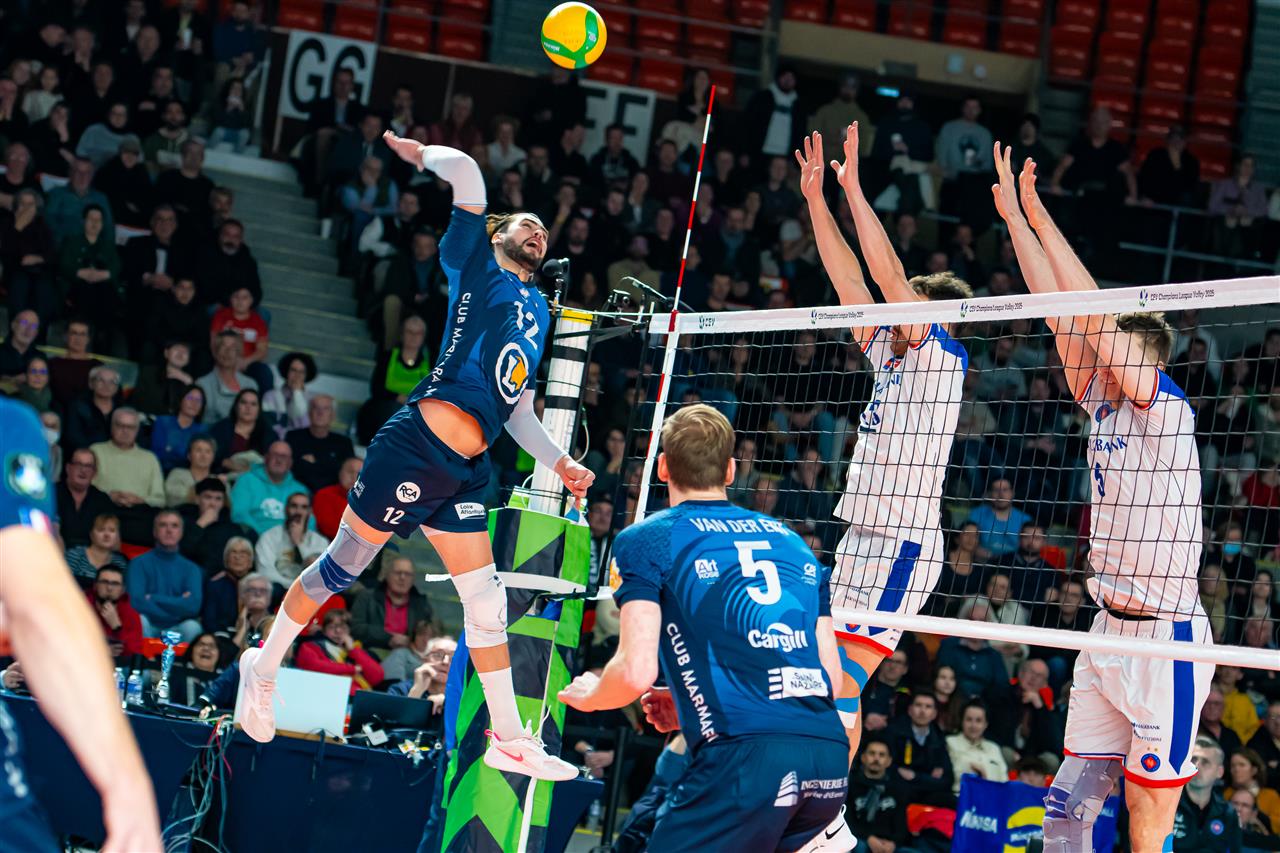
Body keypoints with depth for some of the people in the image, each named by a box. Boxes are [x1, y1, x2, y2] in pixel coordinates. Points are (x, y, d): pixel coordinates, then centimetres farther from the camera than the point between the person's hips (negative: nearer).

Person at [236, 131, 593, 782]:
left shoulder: (538, 311, 24)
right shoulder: (476, 265, 4)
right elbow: (465, 171, -8)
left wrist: (558, 463, 14)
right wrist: (420, 154, 9)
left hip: (465, 471, 7)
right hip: (415, 445, -7)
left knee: (485, 598, 4)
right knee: (343, 566, 3)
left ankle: (510, 740, 7)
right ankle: (263, 667, 21)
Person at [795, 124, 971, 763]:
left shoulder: (943, 357, -6)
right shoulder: (889, 355, 16)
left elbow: (888, 276, -15)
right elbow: (850, 282, 16)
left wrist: (853, 187, -15)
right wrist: (815, 198, 13)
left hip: (904, 546, -9)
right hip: (861, 539, 9)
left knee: (841, 686, -14)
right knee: (835, 687, 5)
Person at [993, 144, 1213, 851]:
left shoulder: (1167, 412, -9)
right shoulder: (1103, 408, 10)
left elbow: (1093, 312, -15)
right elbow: (1060, 313, 10)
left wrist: (1041, 220, -10)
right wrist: (1013, 215, 9)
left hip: (1165, 640, -8)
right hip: (1108, 633, 8)